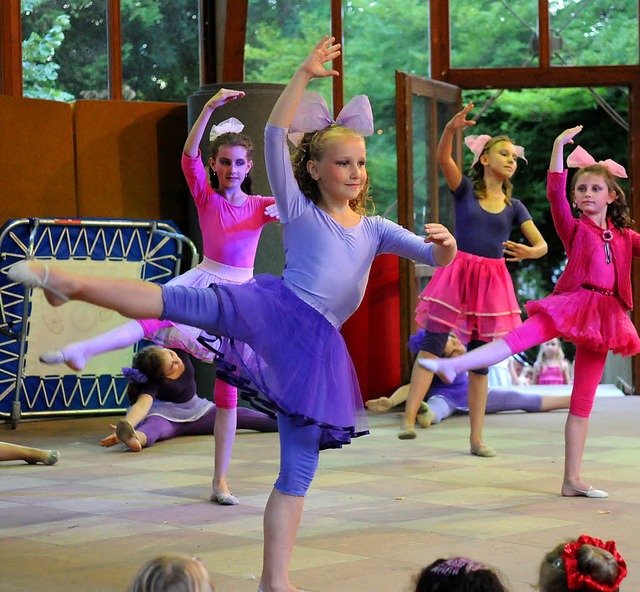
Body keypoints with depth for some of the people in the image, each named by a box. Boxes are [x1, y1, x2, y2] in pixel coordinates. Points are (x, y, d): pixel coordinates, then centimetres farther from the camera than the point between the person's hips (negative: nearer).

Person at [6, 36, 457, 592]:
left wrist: (446, 245, -10)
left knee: (298, 472, 2)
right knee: (184, 301, -31)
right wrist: (305, 75, -8)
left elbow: (437, 259, 15)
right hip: (274, 311, -4)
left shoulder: (374, 229, 20)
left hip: (315, 349, 4)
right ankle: (69, 281, -36)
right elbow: (275, 135, -2)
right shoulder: (300, 210, 9)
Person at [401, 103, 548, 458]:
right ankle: (408, 418, -23)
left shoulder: (514, 206, 12)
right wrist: (452, 129, -33)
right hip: (457, 273, -3)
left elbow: (542, 245, 5)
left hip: (491, 282, 3)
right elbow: (443, 158, -14)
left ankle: (476, 439, 9)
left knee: (480, 362, 5)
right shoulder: (465, 189, 4)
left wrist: (531, 252, -20)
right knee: (432, 343, -17)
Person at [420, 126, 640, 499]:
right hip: (571, 302, -3)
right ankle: (451, 366, -48)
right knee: (519, 337, -31)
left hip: (603, 315, 3)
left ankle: (573, 479, 6)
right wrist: (559, 147, -11)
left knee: (583, 401, 5)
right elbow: (555, 193, -7)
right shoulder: (574, 228, 6)